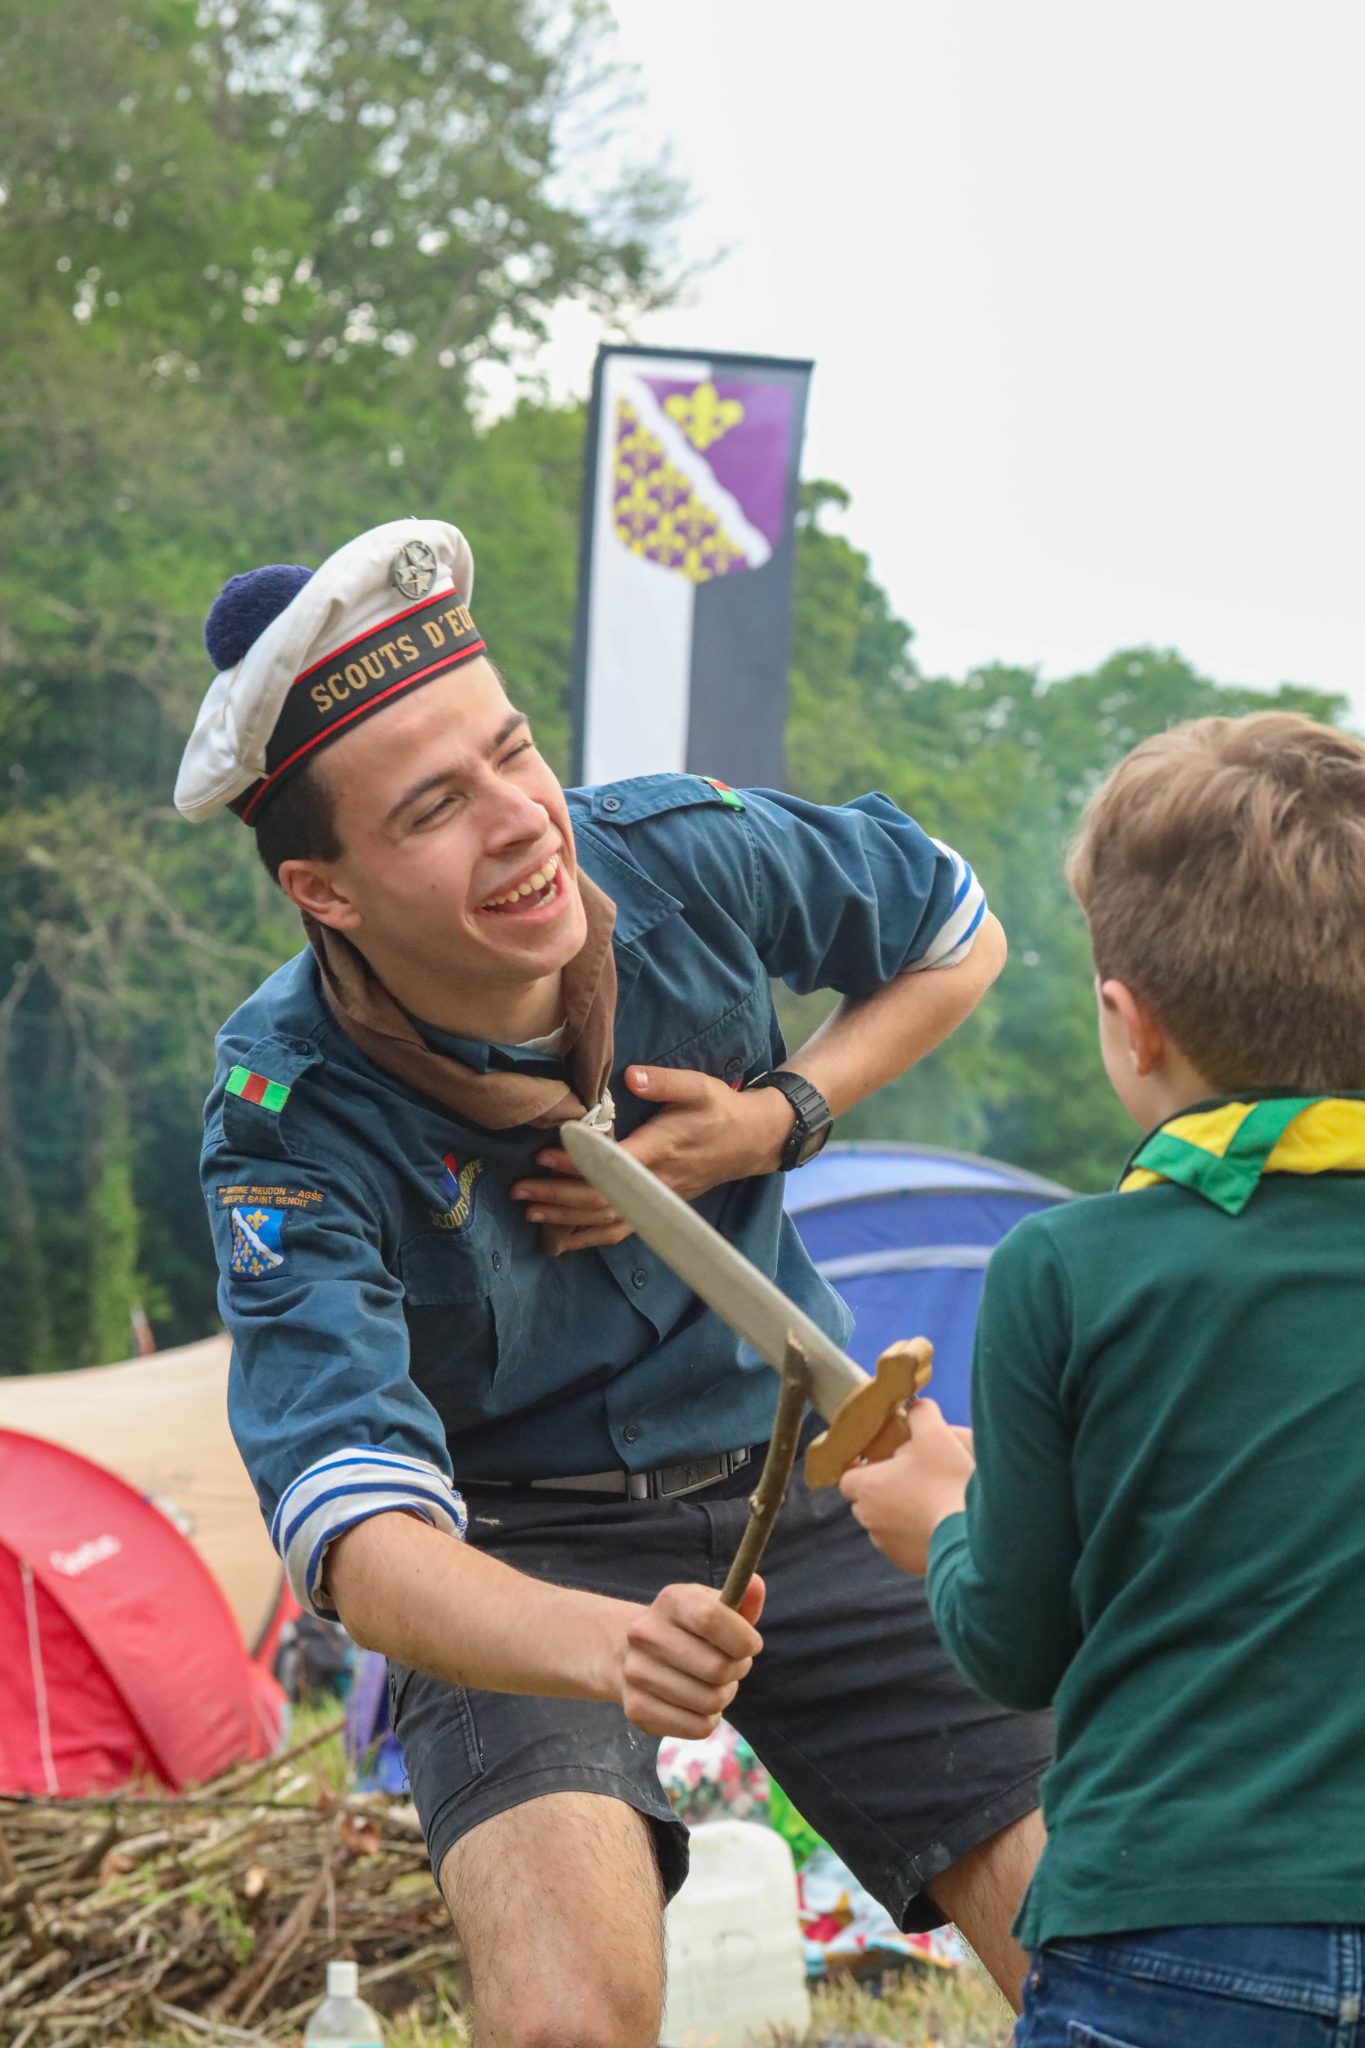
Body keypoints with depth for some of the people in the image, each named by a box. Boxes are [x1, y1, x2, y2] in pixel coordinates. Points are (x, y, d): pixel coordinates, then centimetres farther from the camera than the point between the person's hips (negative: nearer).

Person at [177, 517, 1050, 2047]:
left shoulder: (683, 855, -17)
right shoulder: (290, 1121, -25)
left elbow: (956, 934, 6)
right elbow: (361, 1541, -35)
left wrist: (782, 1120, -12)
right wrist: (614, 1652, -55)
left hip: (791, 1477, 3)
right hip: (515, 1555, -3)